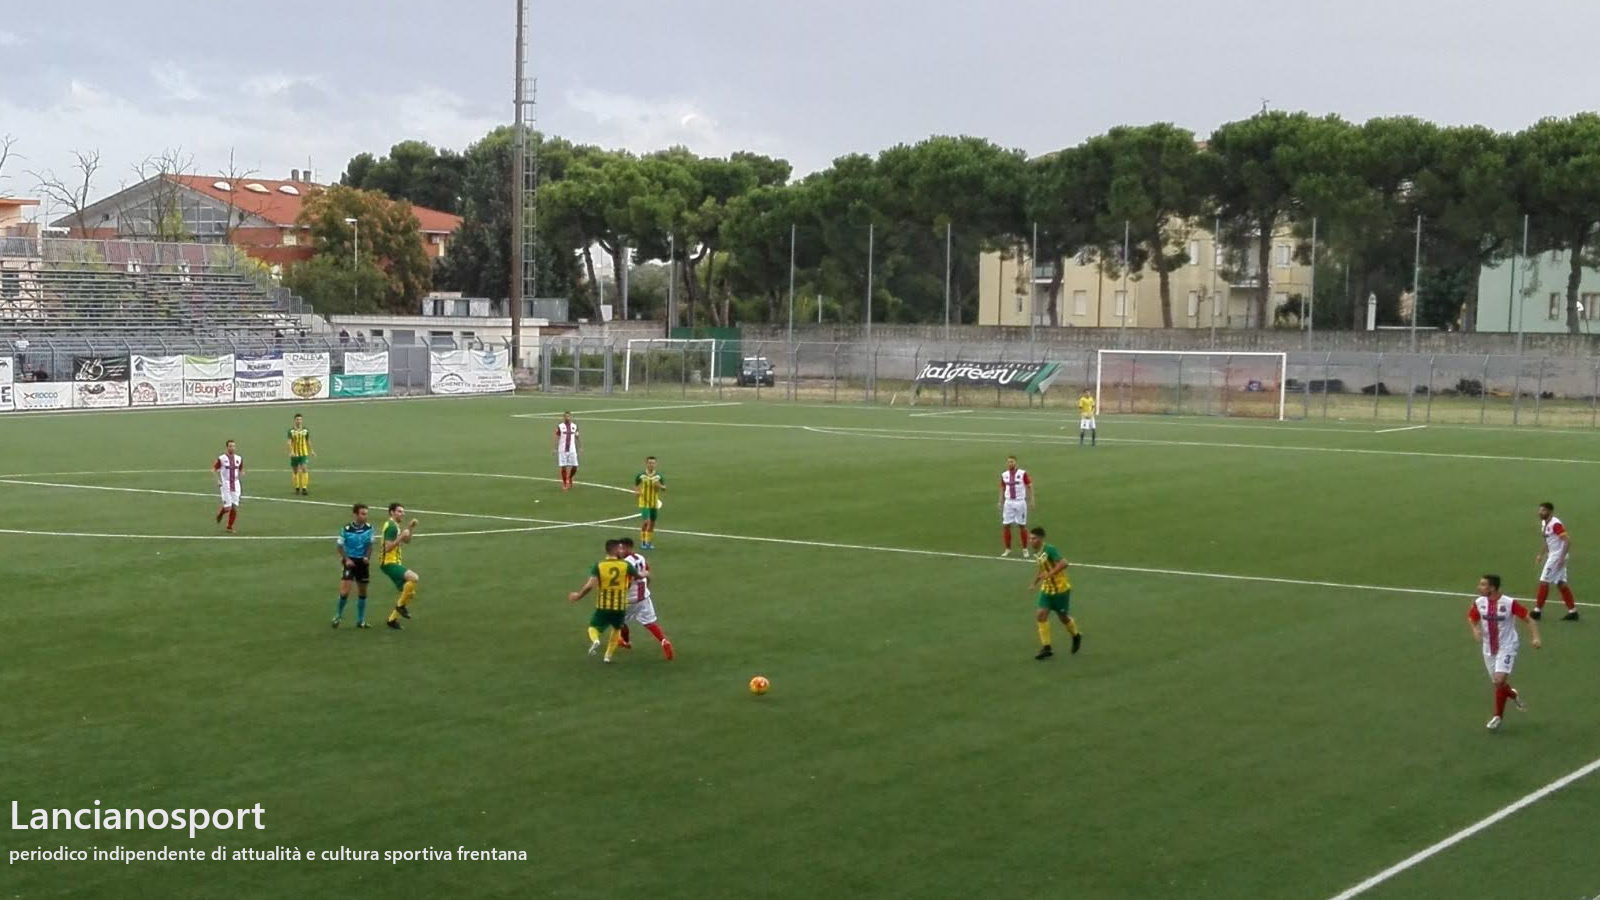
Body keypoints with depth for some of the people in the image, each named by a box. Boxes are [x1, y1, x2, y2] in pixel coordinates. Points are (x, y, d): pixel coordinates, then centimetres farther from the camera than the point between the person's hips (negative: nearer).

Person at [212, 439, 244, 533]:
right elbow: (214, 469, 0)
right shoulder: (221, 458, -6)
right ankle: (220, 511, 27)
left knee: (235, 507, -2)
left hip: (235, 485, 4)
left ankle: (230, 527, 12)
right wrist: (218, 480, -11)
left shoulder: (239, 458, 6)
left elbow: (241, 469, 20)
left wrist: (241, 474, -2)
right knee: (228, 508, -8)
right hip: (225, 485, -4)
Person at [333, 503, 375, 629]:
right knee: (345, 591, -14)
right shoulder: (346, 529, -13)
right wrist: (347, 559, -15)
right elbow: (340, 546, -3)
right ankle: (338, 615, 10)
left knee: (362, 592, 10)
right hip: (350, 561, -4)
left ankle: (360, 620, 21)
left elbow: (369, 544, 6)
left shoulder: (369, 528, -3)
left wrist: (367, 557, -10)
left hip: (362, 562, 4)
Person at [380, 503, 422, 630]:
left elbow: (407, 541, 27)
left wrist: (410, 528, 13)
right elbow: (388, 548, -21)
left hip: (395, 563, 10)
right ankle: (401, 605, -15)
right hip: (389, 563, -10)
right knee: (413, 577, -30)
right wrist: (401, 537, -26)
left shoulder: (395, 526, 18)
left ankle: (392, 619, 17)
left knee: (410, 593, 9)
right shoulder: (391, 526, -13)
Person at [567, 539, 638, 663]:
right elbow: (639, 576, 12)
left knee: (593, 627, 16)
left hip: (603, 606, -1)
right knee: (617, 629, 28)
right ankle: (608, 655, 24)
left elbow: (590, 586, -15)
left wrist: (578, 595, 2)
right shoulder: (626, 565, -5)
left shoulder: (598, 566, -8)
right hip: (620, 606, 1)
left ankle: (595, 640, -18)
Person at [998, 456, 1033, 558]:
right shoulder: (1004, 475, 6)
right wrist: (1001, 502, 11)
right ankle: (1007, 549, 9)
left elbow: (1029, 487, -1)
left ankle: (1025, 549, 14)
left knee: (1022, 526, 3)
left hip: (1020, 502, -3)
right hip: (1008, 502, 3)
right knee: (1005, 525, -1)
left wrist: (1031, 501, -6)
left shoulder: (1023, 473, -5)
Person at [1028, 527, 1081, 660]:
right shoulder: (1036, 553, 3)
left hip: (1061, 589, -7)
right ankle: (1046, 648, -4)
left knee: (1063, 617, 6)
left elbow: (1063, 563, -32)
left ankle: (1076, 636, 37)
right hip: (1047, 589, 7)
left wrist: (1048, 574, -37)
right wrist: (1037, 579, 14)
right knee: (1042, 614, -8)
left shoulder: (1050, 549, -22)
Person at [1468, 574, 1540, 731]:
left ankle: (1498, 717, -3)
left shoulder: (1509, 603, -18)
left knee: (1499, 681, -18)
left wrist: (1536, 638, -24)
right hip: (1489, 649, 5)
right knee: (1497, 683, 12)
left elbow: (1529, 619, -11)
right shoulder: (1479, 603, -4)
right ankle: (1513, 695, 46)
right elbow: (1472, 618, 14)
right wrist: (1475, 628, -8)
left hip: (1506, 648, -5)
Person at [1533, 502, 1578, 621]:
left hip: (1557, 556, -10)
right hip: (1552, 555, 10)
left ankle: (1537, 611, 1)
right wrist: (1541, 554, 18)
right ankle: (1573, 612, 15)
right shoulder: (1544, 523, 10)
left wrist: (1562, 557, -26)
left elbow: (1568, 540, -23)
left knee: (1544, 582, -5)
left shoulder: (1555, 524, -20)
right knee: (1561, 583, 11)